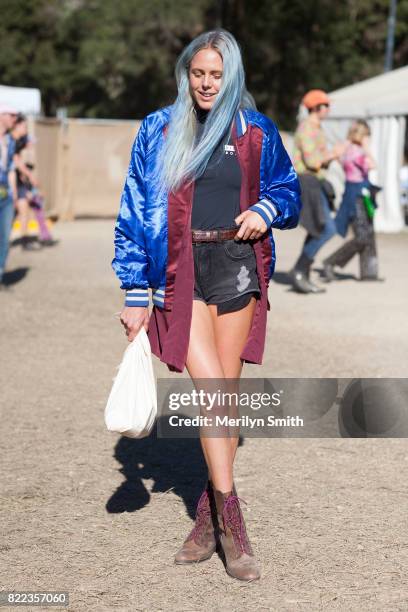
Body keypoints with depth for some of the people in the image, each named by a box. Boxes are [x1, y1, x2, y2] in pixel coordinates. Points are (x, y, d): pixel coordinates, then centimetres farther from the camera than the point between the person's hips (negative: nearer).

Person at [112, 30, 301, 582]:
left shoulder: (256, 132, 7)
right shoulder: (159, 131, 4)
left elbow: (287, 188, 20)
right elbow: (134, 213, 5)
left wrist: (266, 210, -5)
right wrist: (135, 296, 1)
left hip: (237, 265, 2)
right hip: (181, 271, -2)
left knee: (226, 392, 3)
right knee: (211, 390, -13)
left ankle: (209, 515, 14)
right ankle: (230, 522, -8)